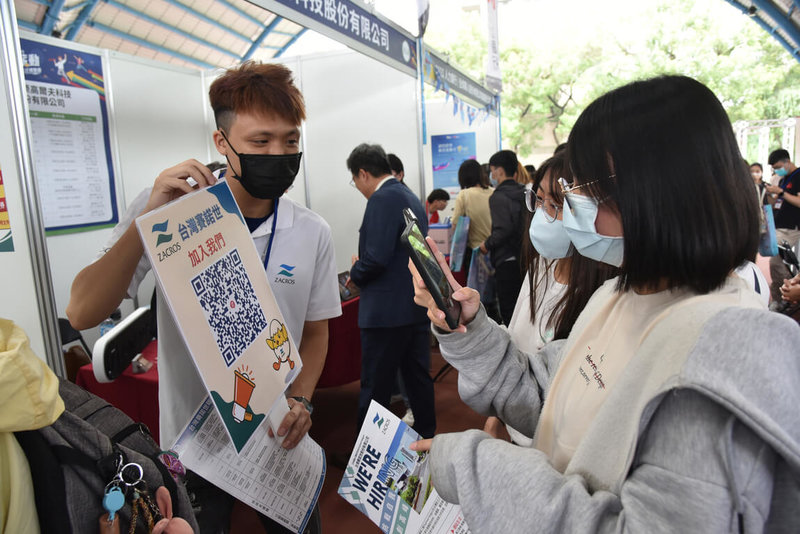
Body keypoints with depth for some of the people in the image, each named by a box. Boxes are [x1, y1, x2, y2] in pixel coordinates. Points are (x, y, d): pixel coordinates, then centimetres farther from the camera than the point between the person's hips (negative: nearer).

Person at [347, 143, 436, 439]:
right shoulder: (411, 197, 14)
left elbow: (376, 257, -24)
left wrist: (356, 272, -4)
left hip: (387, 310, -9)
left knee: (375, 388, 2)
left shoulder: (382, 199, -15)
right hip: (418, 305, 9)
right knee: (418, 376, 18)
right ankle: (426, 435, 31)